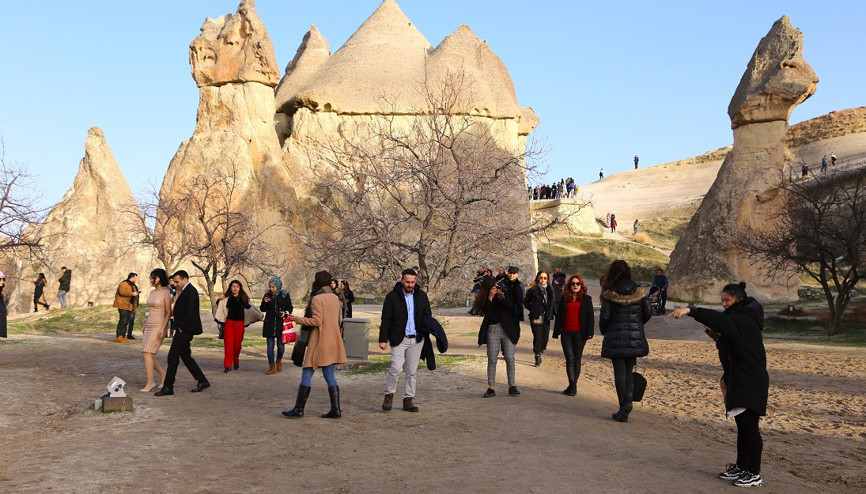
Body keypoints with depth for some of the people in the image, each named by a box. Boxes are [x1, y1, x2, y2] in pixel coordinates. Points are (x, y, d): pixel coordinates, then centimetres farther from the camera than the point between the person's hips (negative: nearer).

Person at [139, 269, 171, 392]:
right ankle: (163, 375, 21)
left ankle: (150, 382, -12)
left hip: (159, 325, -8)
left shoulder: (165, 293, -8)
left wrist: (163, 329, -18)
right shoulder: (152, 292, 14)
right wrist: (144, 325, 19)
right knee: (147, 354, 5)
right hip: (149, 325, 8)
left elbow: (168, 313, -11)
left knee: (147, 352, -16)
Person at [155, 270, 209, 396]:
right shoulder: (185, 291, 17)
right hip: (182, 330, 11)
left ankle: (168, 387, -4)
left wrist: (182, 328, -17)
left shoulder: (190, 291, -14)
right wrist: (179, 327, 12)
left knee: (173, 356, -8)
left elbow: (190, 312, -22)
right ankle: (202, 381, 18)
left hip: (185, 330, -11)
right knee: (186, 357, 13)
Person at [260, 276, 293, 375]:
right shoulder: (267, 295, 6)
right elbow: (262, 309, 13)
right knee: (270, 346, -1)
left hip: (281, 324, -2)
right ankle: (272, 367, 8)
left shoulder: (285, 295, 0)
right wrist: (265, 303, -7)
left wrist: (285, 313, -13)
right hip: (269, 324, 2)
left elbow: (290, 308, 7)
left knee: (281, 345, 1)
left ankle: (279, 361, 31)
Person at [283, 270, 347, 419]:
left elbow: (316, 321, -18)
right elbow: (339, 319, 18)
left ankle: (299, 409, 3)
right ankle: (335, 409, 8)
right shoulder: (335, 298, 12)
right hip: (332, 341, 8)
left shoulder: (317, 299, -12)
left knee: (307, 374, 0)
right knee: (330, 376, 9)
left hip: (319, 341, -8)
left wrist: (297, 319, -9)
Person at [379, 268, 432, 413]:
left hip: (416, 340, 3)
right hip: (398, 339, -3)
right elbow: (385, 319, -2)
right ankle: (389, 395, 9)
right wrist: (383, 339, -7)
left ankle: (408, 400, 16)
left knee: (412, 371, 7)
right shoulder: (392, 296, -2)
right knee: (396, 368, -12)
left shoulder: (421, 296, 8)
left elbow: (427, 315, 15)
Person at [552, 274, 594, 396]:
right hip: (566, 333, 1)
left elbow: (590, 317, 3)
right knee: (569, 359, -5)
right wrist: (556, 332, 8)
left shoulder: (586, 299, 5)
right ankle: (572, 385, -7)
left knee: (577, 359, 6)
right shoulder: (564, 298, 11)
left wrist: (589, 333, -6)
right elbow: (559, 315, 12)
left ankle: (573, 385, 14)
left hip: (579, 333, -1)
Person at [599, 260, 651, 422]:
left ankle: (623, 409, 1)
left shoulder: (609, 293, -9)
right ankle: (628, 400, -8)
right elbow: (647, 313, 4)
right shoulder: (639, 291, 1)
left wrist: (604, 331, 12)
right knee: (629, 371, 12)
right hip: (635, 337, 3)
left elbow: (605, 316, -7)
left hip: (616, 337, -3)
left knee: (620, 372, 2)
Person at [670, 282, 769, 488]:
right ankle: (741, 467, 24)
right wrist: (718, 337, 3)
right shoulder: (737, 319, 15)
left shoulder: (745, 320, -16)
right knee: (742, 425, 15)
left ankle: (754, 474, 2)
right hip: (739, 380, 10)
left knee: (749, 425, -5)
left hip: (751, 382, -10)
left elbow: (719, 319, -34)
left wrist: (690, 311, -44)